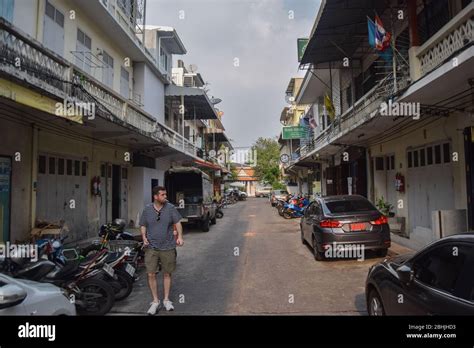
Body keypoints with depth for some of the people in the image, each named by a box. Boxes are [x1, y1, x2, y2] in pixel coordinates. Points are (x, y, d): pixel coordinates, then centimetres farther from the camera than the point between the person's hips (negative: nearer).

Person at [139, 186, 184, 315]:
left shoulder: (170, 208, -2)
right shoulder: (147, 210, 0)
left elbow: (177, 222, 1)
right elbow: (143, 226, 8)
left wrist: (180, 236, -12)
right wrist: (144, 237, -8)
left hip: (168, 247, 0)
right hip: (151, 247, 0)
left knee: (167, 274, 11)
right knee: (151, 274, -1)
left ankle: (166, 300, 27)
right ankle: (155, 301, 15)